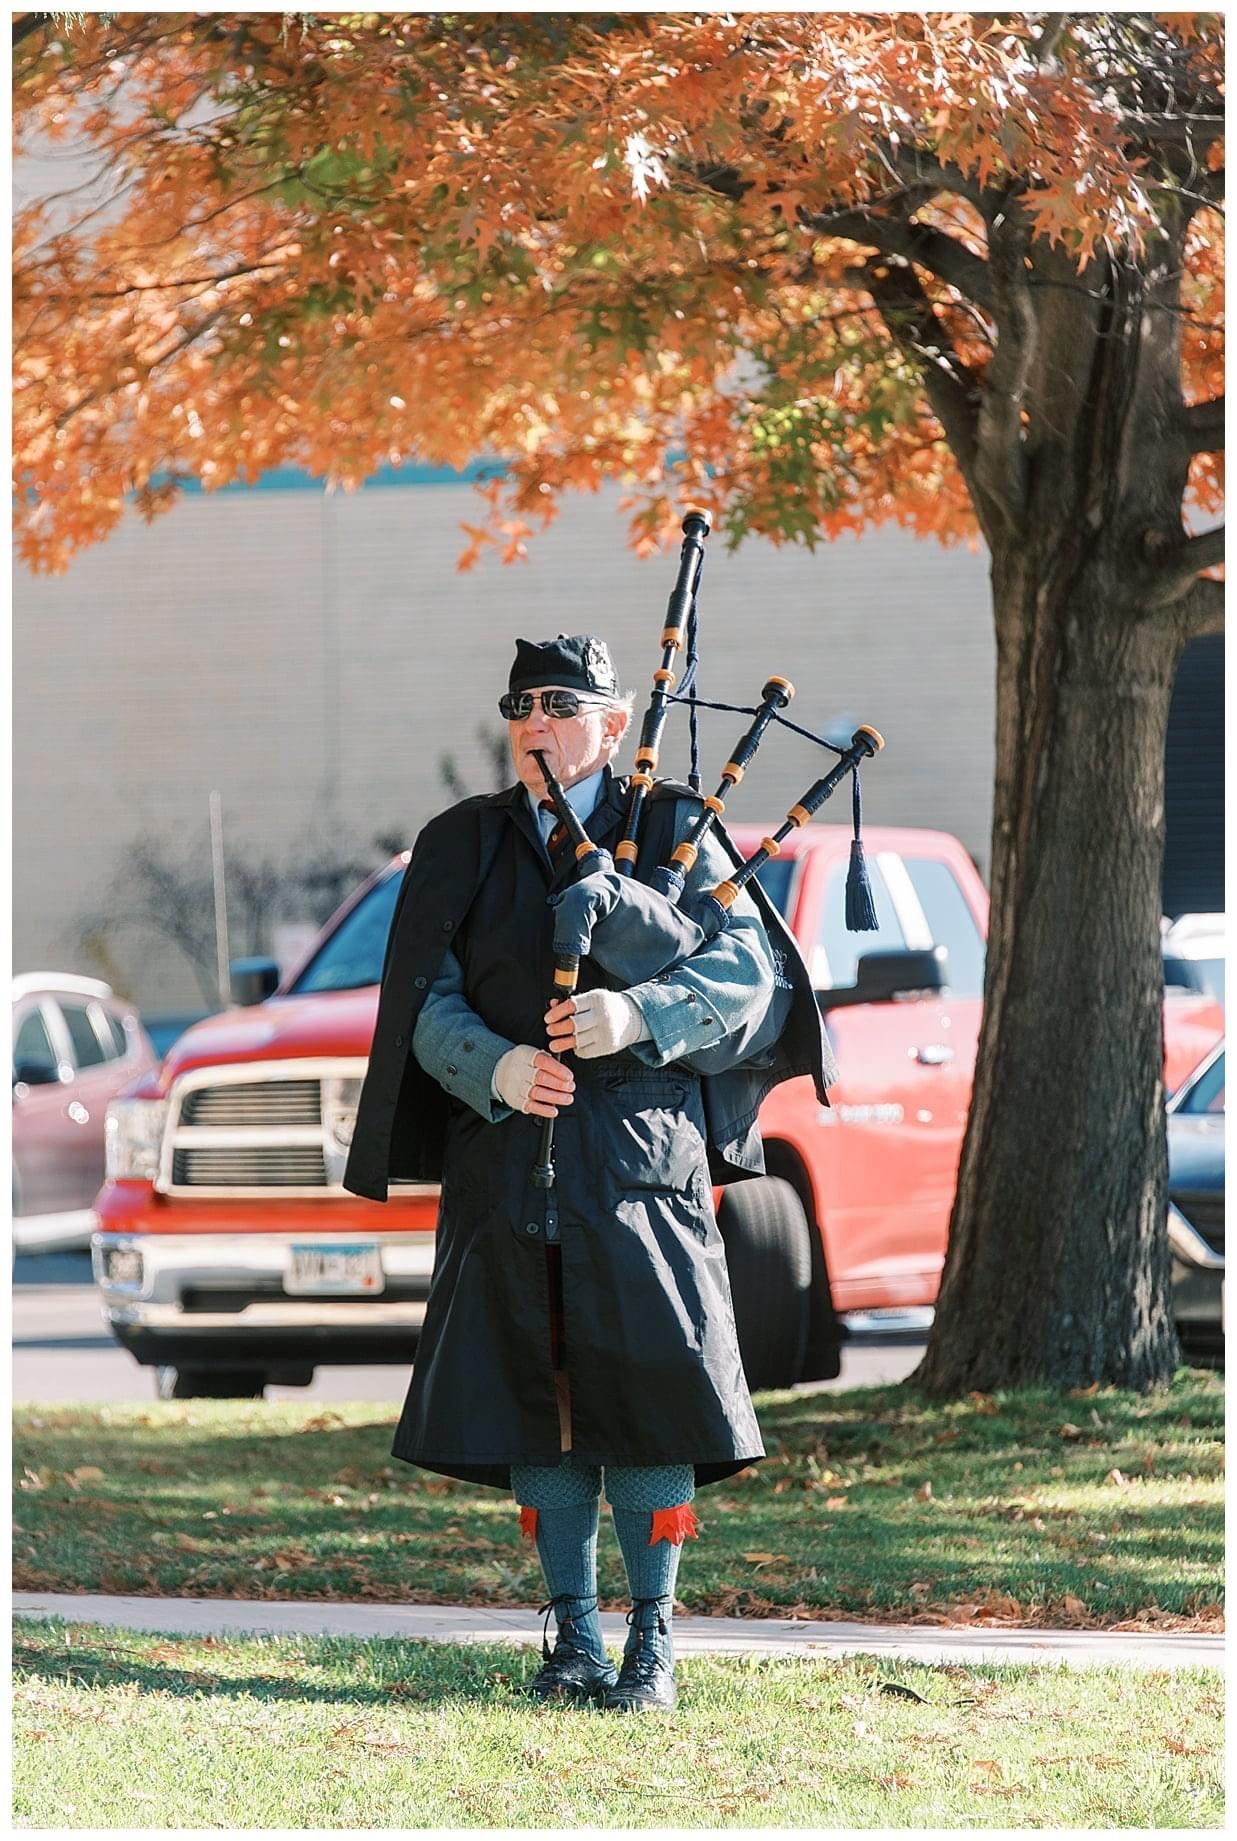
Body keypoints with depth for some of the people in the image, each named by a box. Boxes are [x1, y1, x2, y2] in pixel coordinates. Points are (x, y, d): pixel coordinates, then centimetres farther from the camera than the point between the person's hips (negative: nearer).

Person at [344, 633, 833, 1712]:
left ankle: (653, 1645, 0)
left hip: (638, 1157, -3)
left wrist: (639, 1014, -21)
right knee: (536, 1401, 4)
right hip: (508, 1166, 3)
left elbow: (746, 969, -3)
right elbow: (428, 1004, 6)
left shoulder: (673, 831, 6)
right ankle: (573, 1637, 13)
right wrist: (497, 1069, -15)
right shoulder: (461, 846, 12)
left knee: (645, 1399, -6)